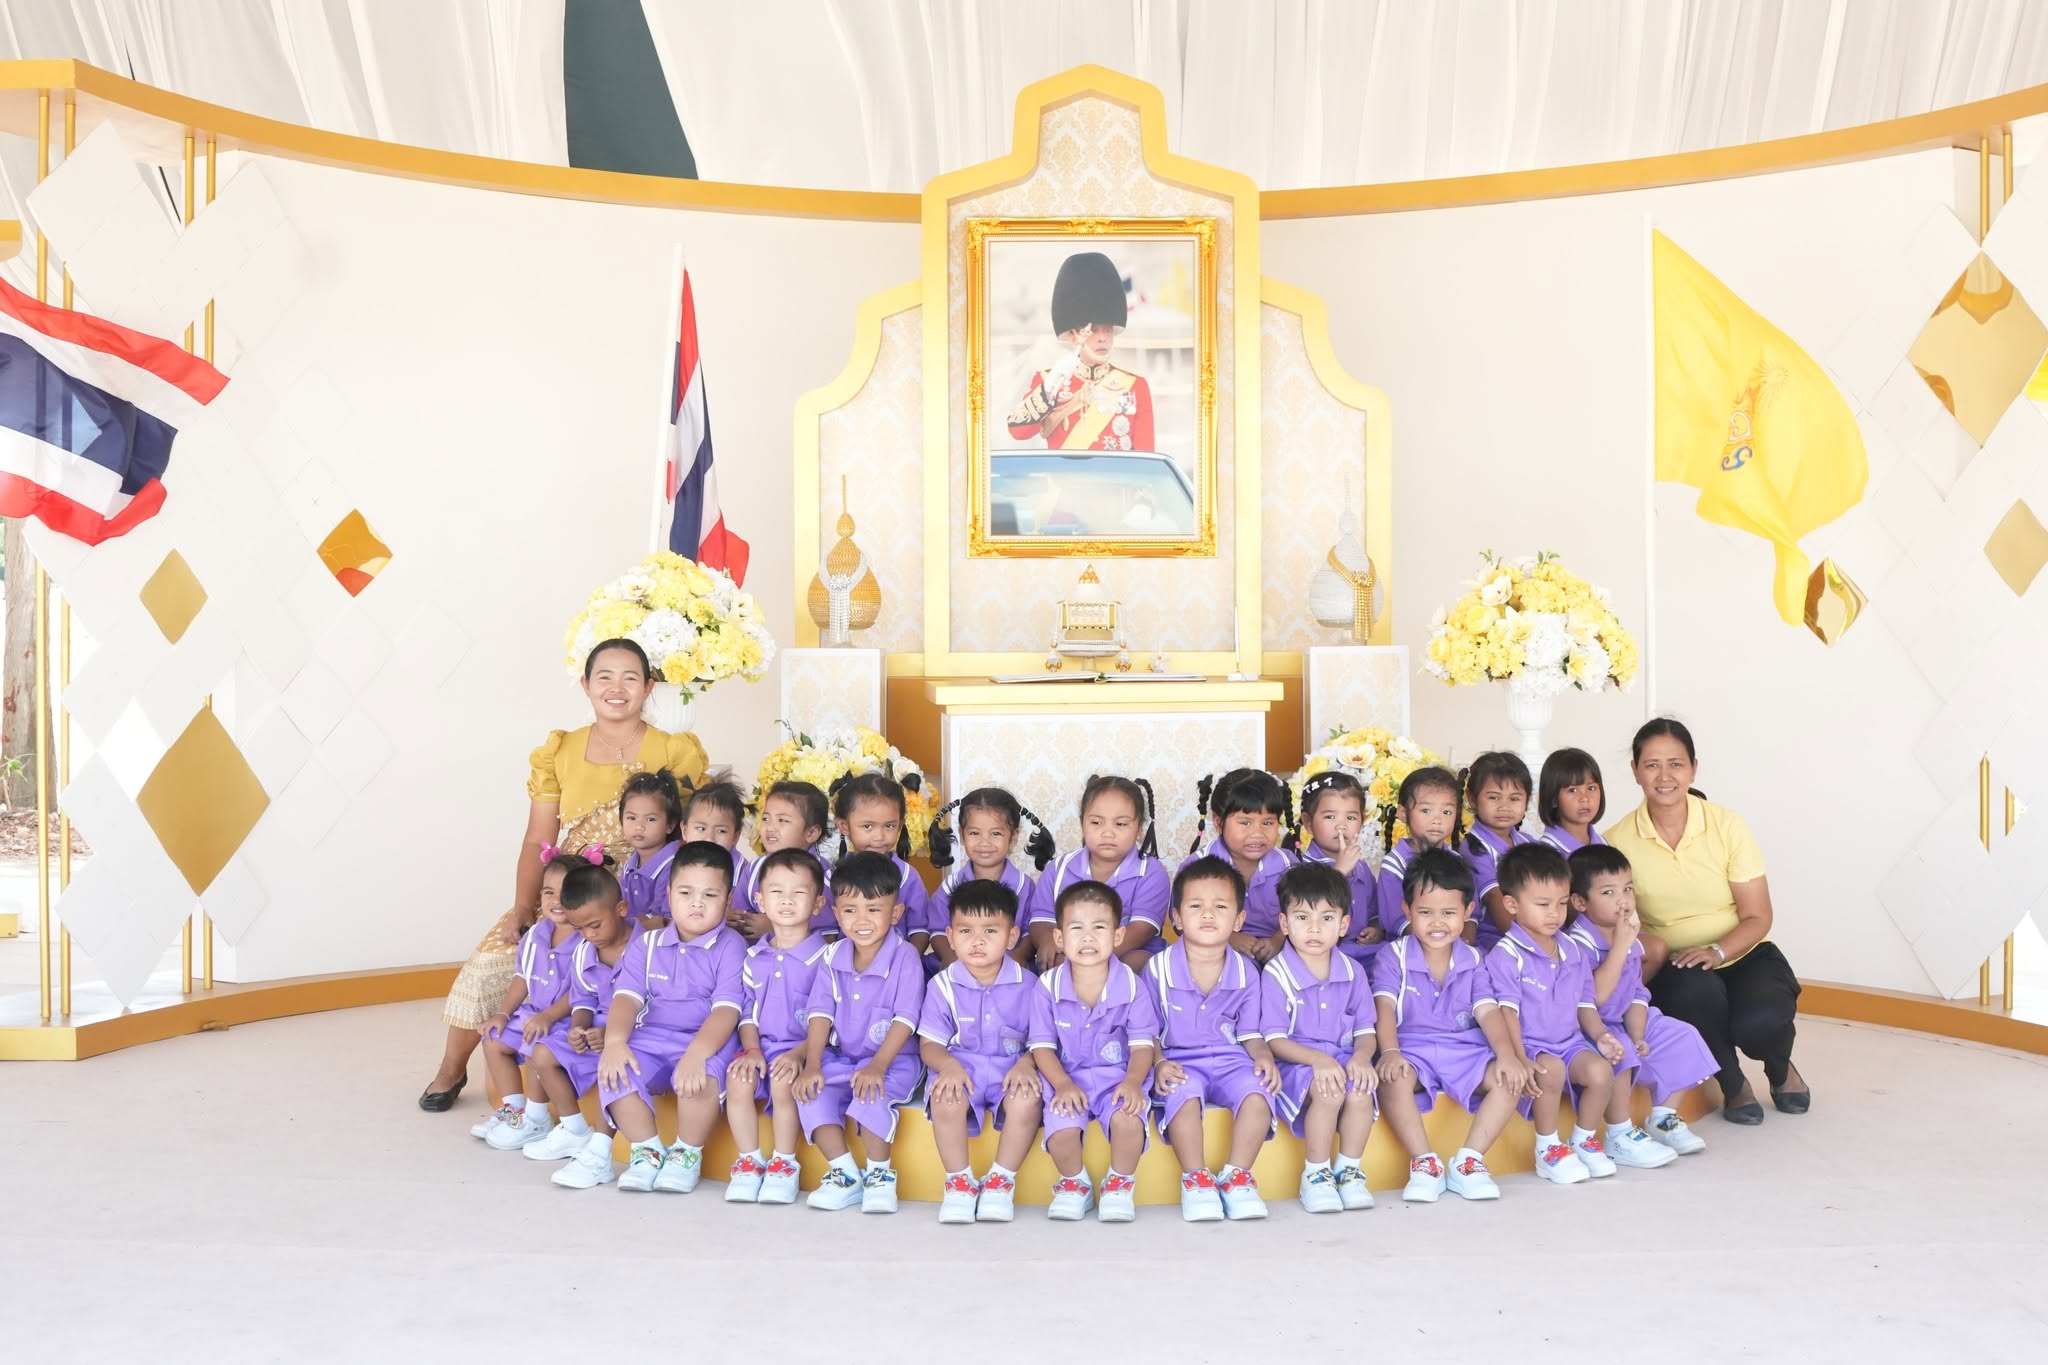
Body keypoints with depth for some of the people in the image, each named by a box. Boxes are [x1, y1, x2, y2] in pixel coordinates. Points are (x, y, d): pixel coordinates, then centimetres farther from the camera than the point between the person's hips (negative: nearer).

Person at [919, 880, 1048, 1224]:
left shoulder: (1028, 986, -2)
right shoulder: (943, 985, -1)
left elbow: (1042, 1042, 0)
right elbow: (929, 1043, -1)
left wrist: (1026, 1064, -22)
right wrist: (947, 1065, -24)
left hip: (1011, 1067, 0)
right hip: (960, 1067, 0)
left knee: (1027, 1100, -33)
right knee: (946, 1098, -34)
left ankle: (1001, 1181, -12)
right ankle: (959, 1182, -13)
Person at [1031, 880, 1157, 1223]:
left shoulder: (1131, 985, -6)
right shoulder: (1049, 986, -5)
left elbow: (1142, 1044, -4)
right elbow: (1043, 1045, -2)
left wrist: (1132, 1081, -23)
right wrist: (1062, 1084, -19)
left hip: (1118, 1074, 0)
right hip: (1067, 1076, 1)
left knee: (1128, 1118, -32)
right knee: (1060, 1128, -28)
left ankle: (1119, 1184, -1)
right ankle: (1074, 1184, 6)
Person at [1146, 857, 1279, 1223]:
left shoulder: (1245, 973, 5)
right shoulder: (1158, 969, -2)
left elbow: (1250, 1033, 11)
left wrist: (1263, 1055, -10)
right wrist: (1159, 1063, -16)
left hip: (1230, 1060, 2)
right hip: (1179, 1062, -2)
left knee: (1257, 1089, -29)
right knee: (1183, 1092, -35)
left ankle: (1237, 1176, -17)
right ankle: (1195, 1179, -22)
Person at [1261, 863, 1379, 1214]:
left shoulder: (1353, 972, 7)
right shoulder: (1277, 974, -8)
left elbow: (1365, 1030, 7)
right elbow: (1274, 1039, -11)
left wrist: (1361, 1057, -16)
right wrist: (1318, 1060, -26)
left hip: (1343, 1057, 4)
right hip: (1295, 1063, -4)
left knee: (1360, 1090, -29)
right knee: (1328, 1090, -34)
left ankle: (1349, 1170, -7)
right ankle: (1316, 1175, -13)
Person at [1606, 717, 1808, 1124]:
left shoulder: (1726, 825, -8)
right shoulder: (1618, 841, -9)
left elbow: (1758, 917, -7)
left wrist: (1717, 950, -25)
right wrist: (1647, 946, -25)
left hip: (1744, 956, 1)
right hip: (1674, 969, -1)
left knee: (1759, 1022, -31)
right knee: (1695, 988, -36)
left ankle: (1780, 1069, 11)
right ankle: (1732, 1085, -4)